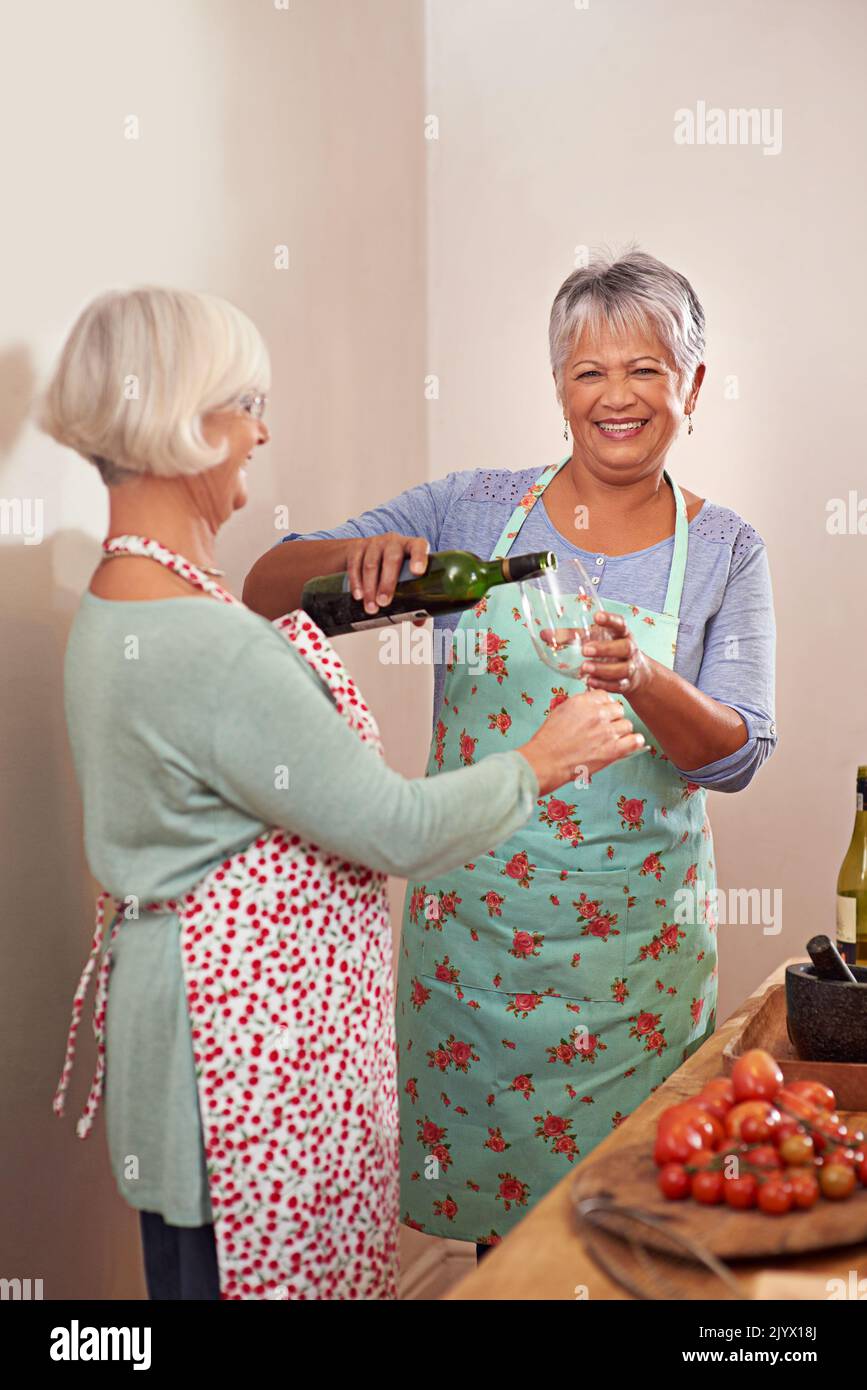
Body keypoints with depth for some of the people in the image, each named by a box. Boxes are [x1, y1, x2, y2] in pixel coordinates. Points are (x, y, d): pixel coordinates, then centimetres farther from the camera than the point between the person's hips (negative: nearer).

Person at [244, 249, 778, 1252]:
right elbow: (266, 588, -3)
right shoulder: (472, 509, -1)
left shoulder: (723, 550, 0)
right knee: (484, 1197, 13)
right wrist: (356, 557, -25)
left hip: (636, 940, 0)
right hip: (471, 920, 0)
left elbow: (738, 754, -7)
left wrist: (646, 681, -27)